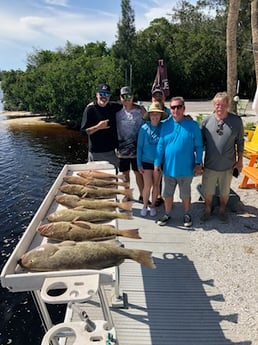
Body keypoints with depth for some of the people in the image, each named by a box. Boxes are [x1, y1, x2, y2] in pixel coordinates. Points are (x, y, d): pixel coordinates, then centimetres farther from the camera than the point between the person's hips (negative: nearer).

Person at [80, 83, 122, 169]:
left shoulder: (113, 107, 4)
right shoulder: (90, 109, -7)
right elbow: (83, 131, -9)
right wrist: (98, 127, -22)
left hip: (112, 150, 5)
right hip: (96, 152, -4)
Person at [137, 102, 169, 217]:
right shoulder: (144, 128, -9)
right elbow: (139, 146, -5)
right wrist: (139, 164, -4)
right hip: (146, 161, -1)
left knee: (156, 185, 12)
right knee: (147, 185, 1)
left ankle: (153, 206, 31)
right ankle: (145, 206, 24)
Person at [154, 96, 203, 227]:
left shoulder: (193, 125, -9)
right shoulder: (166, 125, -2)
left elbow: (199, 146, -3)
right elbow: (161, 145, 1)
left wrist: (198, 163, -7)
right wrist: (157, 163, 0)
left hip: (186, 169, -2)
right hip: (168, 167, 2)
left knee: (185, 195, 16)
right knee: (167, 194, 15)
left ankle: (187, 214, 39)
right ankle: (167, 214, 37)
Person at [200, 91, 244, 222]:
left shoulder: (236, 121, -7)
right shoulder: (206, 121, -6)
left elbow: (240, 142, 3)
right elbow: (200, 142, 1)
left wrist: (240, 160, 5)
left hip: (228, 166, 0)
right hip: (209, 165, 0)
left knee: (225, 191, 18)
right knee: (208, 191, 15)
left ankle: (222, 210, 43)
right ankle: (207, 209, 40)